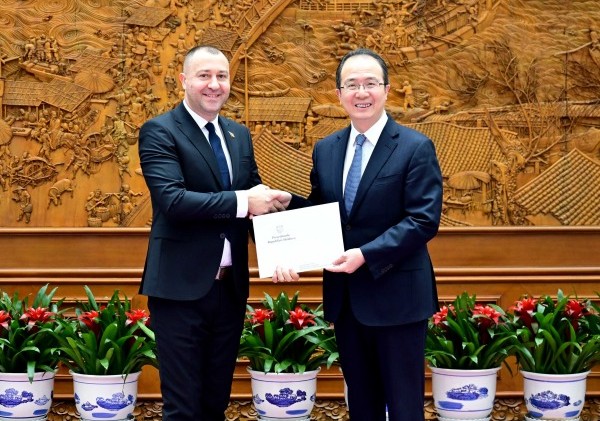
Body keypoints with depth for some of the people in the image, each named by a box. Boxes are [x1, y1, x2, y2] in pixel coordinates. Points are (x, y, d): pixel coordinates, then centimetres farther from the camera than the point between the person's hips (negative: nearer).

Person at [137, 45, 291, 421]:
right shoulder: (159, 132, -8)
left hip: (230, 286, 6)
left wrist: (269, 200, -9)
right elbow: (171, 200, -21)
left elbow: (253, 193, 14)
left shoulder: (240, 135, 13)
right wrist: (242, 201, -25)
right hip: (182, 287, -6)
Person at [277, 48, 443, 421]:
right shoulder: (326, 149, 8)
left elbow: (424, 220, -15)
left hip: (396, 296, -5)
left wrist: (366, 255, -22)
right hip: (344, 298, 6)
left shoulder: (416, 148, -9)